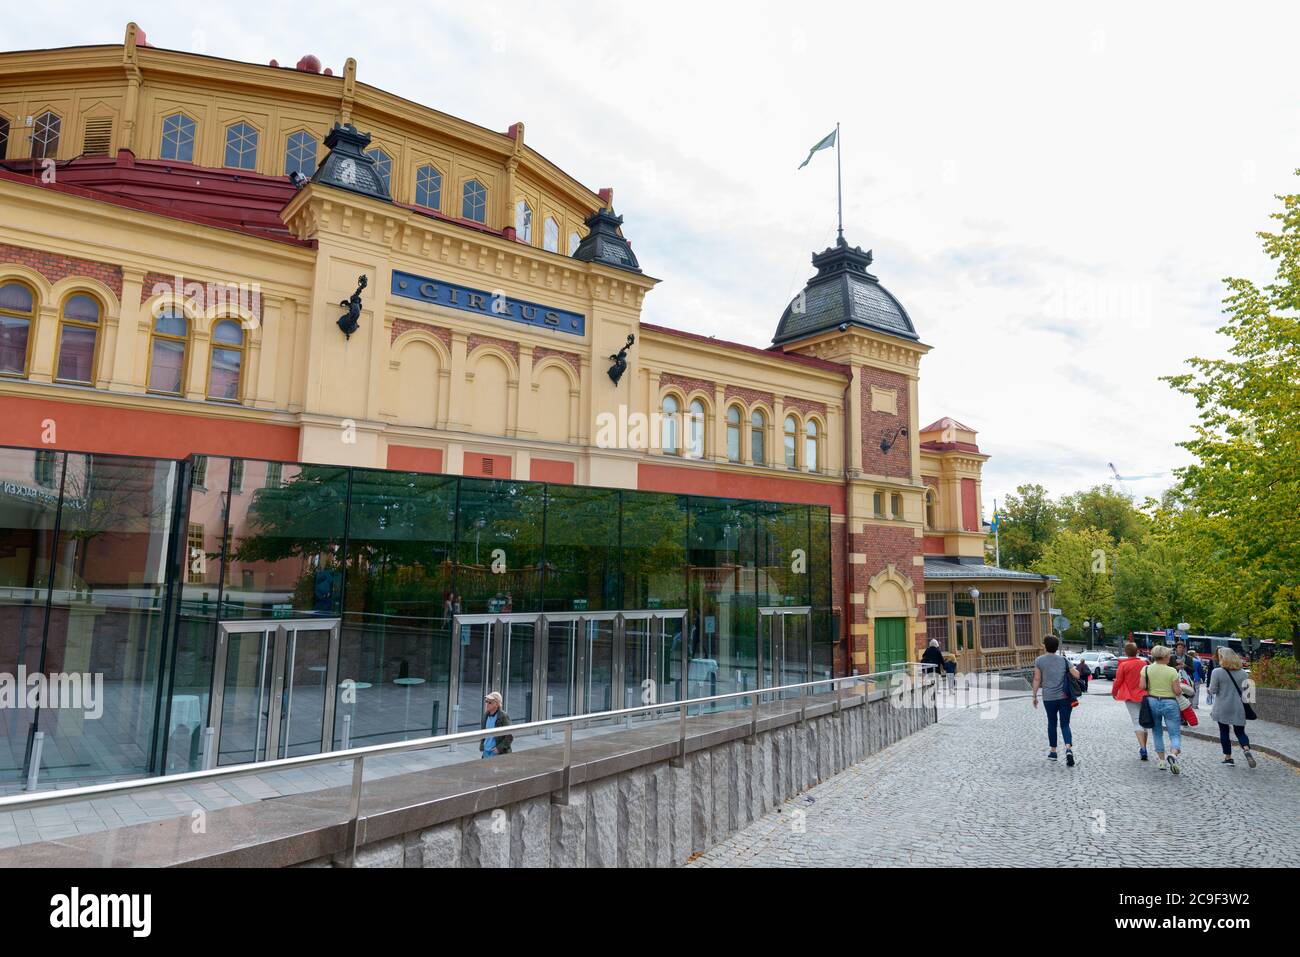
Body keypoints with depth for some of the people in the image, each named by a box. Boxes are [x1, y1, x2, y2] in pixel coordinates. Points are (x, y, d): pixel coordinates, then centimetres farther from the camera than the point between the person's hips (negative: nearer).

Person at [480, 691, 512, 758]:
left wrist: (499, 748, -16)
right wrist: (482, 744, 8)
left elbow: (510, 736, -12)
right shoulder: (486, 715, 6)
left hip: (497, 753, -6)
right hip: (486, 752, 6)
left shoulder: (503, 716, -13)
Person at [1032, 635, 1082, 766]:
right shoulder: (1064, 660, 4)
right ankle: (1069, 749, -18)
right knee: (1065, 724, 4)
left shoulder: (1039, 660, -2)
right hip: (1065, 697, 1)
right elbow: (1077, 675, -1)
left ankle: (1053, 752, 20)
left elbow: (1037, 680, -4)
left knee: (1052, 723, 14)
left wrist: (1034, 696, 3)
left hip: (1049, 698, -1)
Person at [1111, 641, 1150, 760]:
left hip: (1130, 697, -4)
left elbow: (1118, 681, -8)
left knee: (1137, 722, -5)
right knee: (1144, 722, 15)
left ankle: (1143, 749, -19)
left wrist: (1114, 692, 9)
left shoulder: (1123, 665, -10)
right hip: (1144, 696, 4)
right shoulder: (1144, 664, 2)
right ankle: (1143, 748, 23)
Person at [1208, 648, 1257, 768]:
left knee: (1224, 732, 9)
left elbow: (1213, 690, -10)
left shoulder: (1217, 672, -12)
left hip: (1222, 708, -3)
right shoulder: (1242, 672, 1)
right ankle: (1246, 750, -14)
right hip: (1239, 708, 3)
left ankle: (1228, 757, 12)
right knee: (1240, 731, 11)